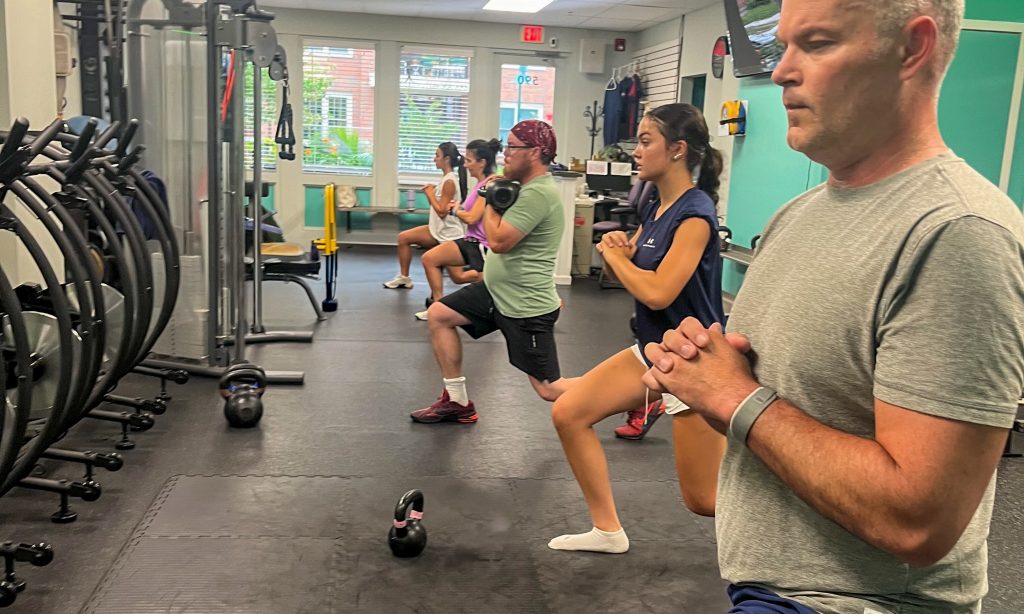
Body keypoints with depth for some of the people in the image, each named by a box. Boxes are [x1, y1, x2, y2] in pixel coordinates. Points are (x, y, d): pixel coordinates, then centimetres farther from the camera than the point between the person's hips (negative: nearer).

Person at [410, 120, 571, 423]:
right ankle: (457, 403, 17)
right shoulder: (529, 187, 10)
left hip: (526, 305, -10)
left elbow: (498, 241, -25)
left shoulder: (538, 194, -23)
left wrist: (490, 202, -12)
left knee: (549, 389, -5)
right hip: (497, 290, 10)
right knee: (438, 315, 10)